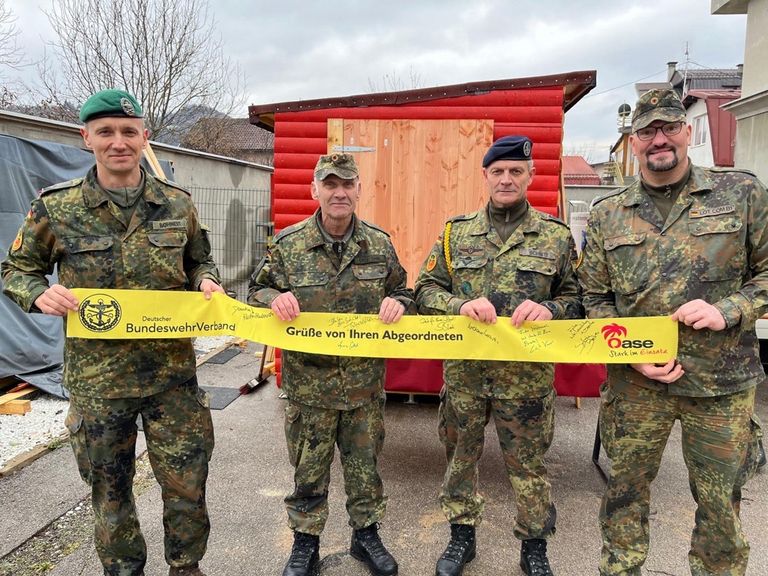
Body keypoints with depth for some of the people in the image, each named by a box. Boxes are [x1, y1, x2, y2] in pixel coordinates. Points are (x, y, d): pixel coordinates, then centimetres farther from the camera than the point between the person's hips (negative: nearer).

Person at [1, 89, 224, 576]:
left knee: (187, 485, 9)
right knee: (110, 491, 16)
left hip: (172, 373, 1)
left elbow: (200, 260, 15)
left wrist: (206, 280, -8)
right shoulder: (56, 207, -4)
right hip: (97, 377, 0)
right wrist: (40, 294, -14)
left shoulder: (177, 203, 1)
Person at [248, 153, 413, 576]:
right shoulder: (288, 244, -5)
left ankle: (366, 535, 38)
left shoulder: (380, 244, 1)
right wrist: (274, 298, -20)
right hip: (308, 382, -1)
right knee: (308, 469, 13)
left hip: (365, 382, 2)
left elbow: (403, 292, 11)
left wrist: (398, 303, -12)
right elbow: (256, 292, 3)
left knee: (364, 464, 17)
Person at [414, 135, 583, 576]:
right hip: (464, 369, 2)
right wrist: (460, 305, -17)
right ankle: (462, 535, 37)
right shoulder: (456, 232, 5)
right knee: (462, 453, 16)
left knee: (528, 461, 11)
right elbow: (426, 291, 2)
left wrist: (550, 308, -18)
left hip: (527, 372, -1)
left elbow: (578, 298, 3)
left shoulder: (557, 236, 2)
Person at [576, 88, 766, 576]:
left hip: (723, 381, 0)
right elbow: (595, 299, 5)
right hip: (636, 382, 1)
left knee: (721, 502, 14)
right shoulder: (606, 216, 3)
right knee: (626, 491, 14)